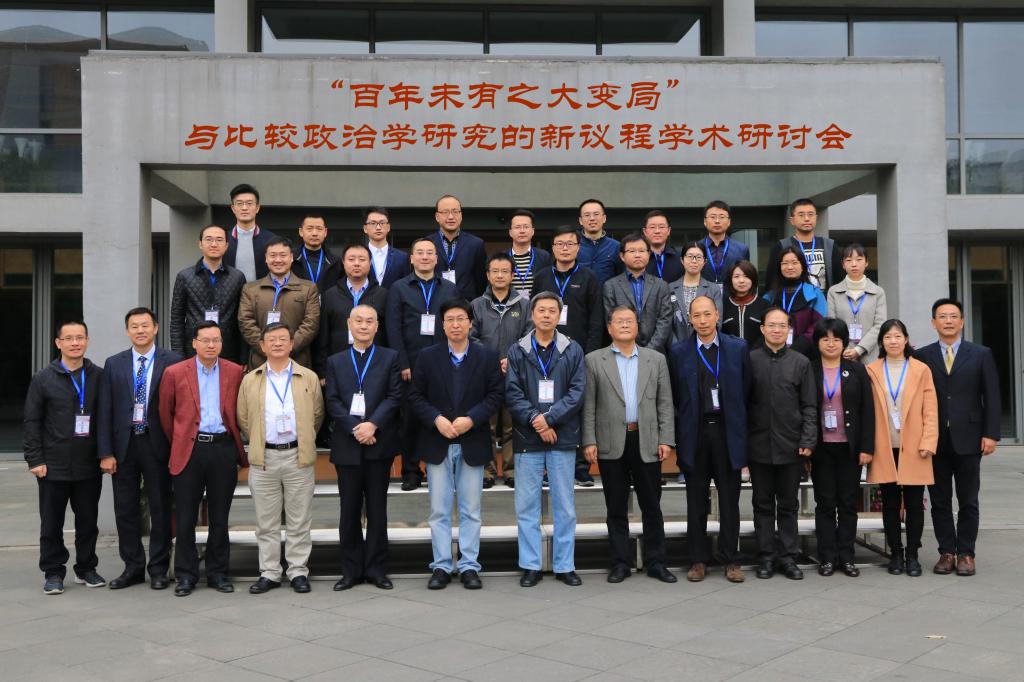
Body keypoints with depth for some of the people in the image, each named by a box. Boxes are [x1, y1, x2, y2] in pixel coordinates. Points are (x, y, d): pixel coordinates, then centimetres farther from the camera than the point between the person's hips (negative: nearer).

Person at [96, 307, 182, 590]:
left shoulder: (172, 362, -2)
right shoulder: (114, 364, 6)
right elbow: (105, 411, 4)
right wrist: (105, 452, -2)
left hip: (157, 445, -3)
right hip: (124, 445, 3)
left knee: (161, 509, 5)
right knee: (125, 511, 9)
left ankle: (158, 569, 17)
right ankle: (133, 567, 21)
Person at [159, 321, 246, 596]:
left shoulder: (235, 372, 5)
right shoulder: (175, 373, 2)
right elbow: (165, 413, 10)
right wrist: (177, 440, 11)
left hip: (223, 449, 1)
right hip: (189, 450, -1)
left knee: (220, 517, 8)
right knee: (185, 519, 3)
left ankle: (218, 573, 18)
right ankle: (186, 575, 13)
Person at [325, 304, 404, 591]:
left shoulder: (390, 358, 7)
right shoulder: (335, 361, 11)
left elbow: (394, 396, -2)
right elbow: (332, 402, 2)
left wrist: (373, 424, -15)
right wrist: (355, 428, -12)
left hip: (379, 443, -1)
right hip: (347, 445, 1)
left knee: (377, 509, 5)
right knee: (349, 510, 5)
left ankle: (376, 569, 13)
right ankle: (351, 570, 14)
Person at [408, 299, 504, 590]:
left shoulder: (487, 356, 3)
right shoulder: (427, 356, 4)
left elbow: (495, 395, -1)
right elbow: (415, 396, 1)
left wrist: (471, 419, -14)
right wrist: (436, 419, -14)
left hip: (472, 443, 0)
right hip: (437, 443, 0)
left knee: (470, 510, 6)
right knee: (439, 510, 5)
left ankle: (469, 566, 14)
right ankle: (441, 566, 13)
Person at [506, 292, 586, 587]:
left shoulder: (573, 350, 4)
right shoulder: (517, 351, 5)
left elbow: (577, 392, -4)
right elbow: (512, 393, -2)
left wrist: (549, 417, -14)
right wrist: (535, 420, -14)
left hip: (562, 437, 0)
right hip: (527, 438, 0)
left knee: (565, 505, 6)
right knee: (527, 505, 4)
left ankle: (565, 565, 15)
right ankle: (530, 565, 13)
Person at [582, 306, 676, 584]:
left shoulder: (656, 359, 9)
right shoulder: (594, 360, 5)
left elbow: (665, 404, 7)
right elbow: (588, 406, 2)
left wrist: (666, 440, -1)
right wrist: (589, 441, -6)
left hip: (647, 443, 1)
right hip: (611, 445, -1)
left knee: (652, 506, 7)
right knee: (616, 508, 6)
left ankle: (655, 562, 17)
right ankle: (620, 563, 15)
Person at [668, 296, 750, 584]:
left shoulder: (738, 348, 4)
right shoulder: (678, 352, 3)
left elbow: (746, 391, 4)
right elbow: (675, 397, 4)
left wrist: (742, 430, 1)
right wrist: (678, 435, 1)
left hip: (727, 431, 0)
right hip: (695, 433, 0)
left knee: (730, 501, 5)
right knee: (696, 502, 7)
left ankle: (731, 560, 15)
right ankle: (698, 560, 16)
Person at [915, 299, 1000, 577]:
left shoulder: (981, 355, 5)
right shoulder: (922, 356, 4)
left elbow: (991, 398, 2)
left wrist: (990, 434, -5)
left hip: (968, 439, 0)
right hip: (934, 440, 1)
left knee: (968, 502, 5)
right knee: (939, 501, 5)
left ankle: (966, 554, 13)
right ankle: (946, 552, 14)